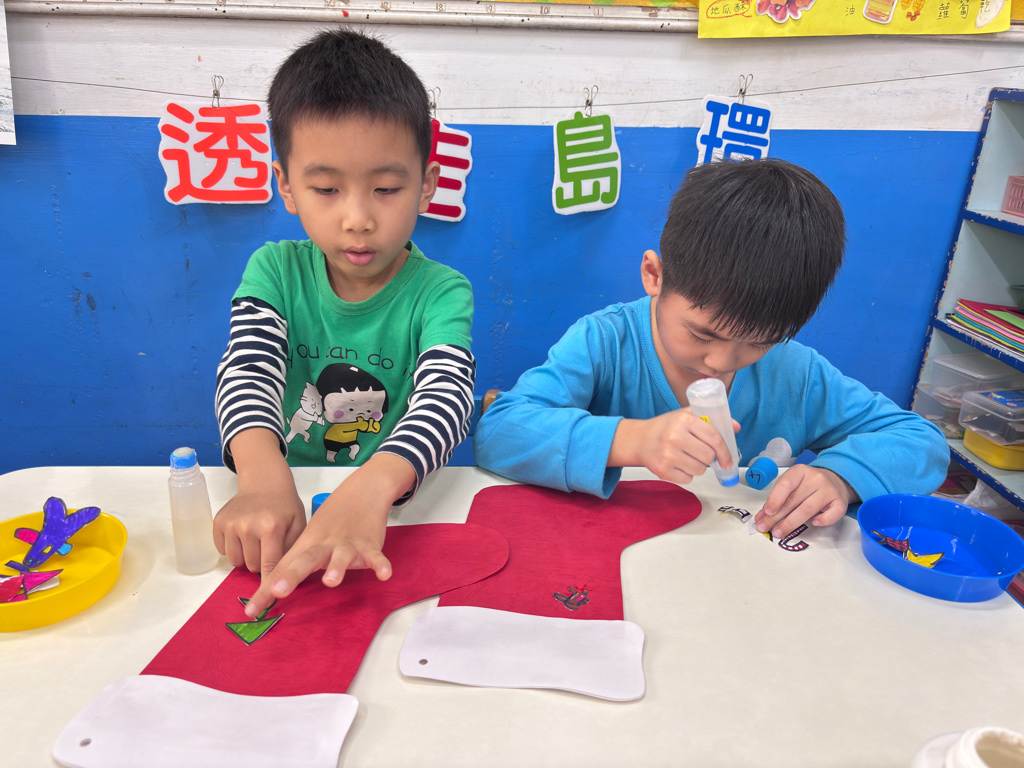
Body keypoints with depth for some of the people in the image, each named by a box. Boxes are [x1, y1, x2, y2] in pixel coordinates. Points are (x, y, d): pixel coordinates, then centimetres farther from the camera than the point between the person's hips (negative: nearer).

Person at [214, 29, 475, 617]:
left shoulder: (441, 293, -8)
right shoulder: (276, 271, 1)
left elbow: (446, 395, -23)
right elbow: (249, 371, -12)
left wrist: (370, 488, -44)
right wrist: (264, 478, -34)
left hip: (398, 512, -2)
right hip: (283, 503, 2)